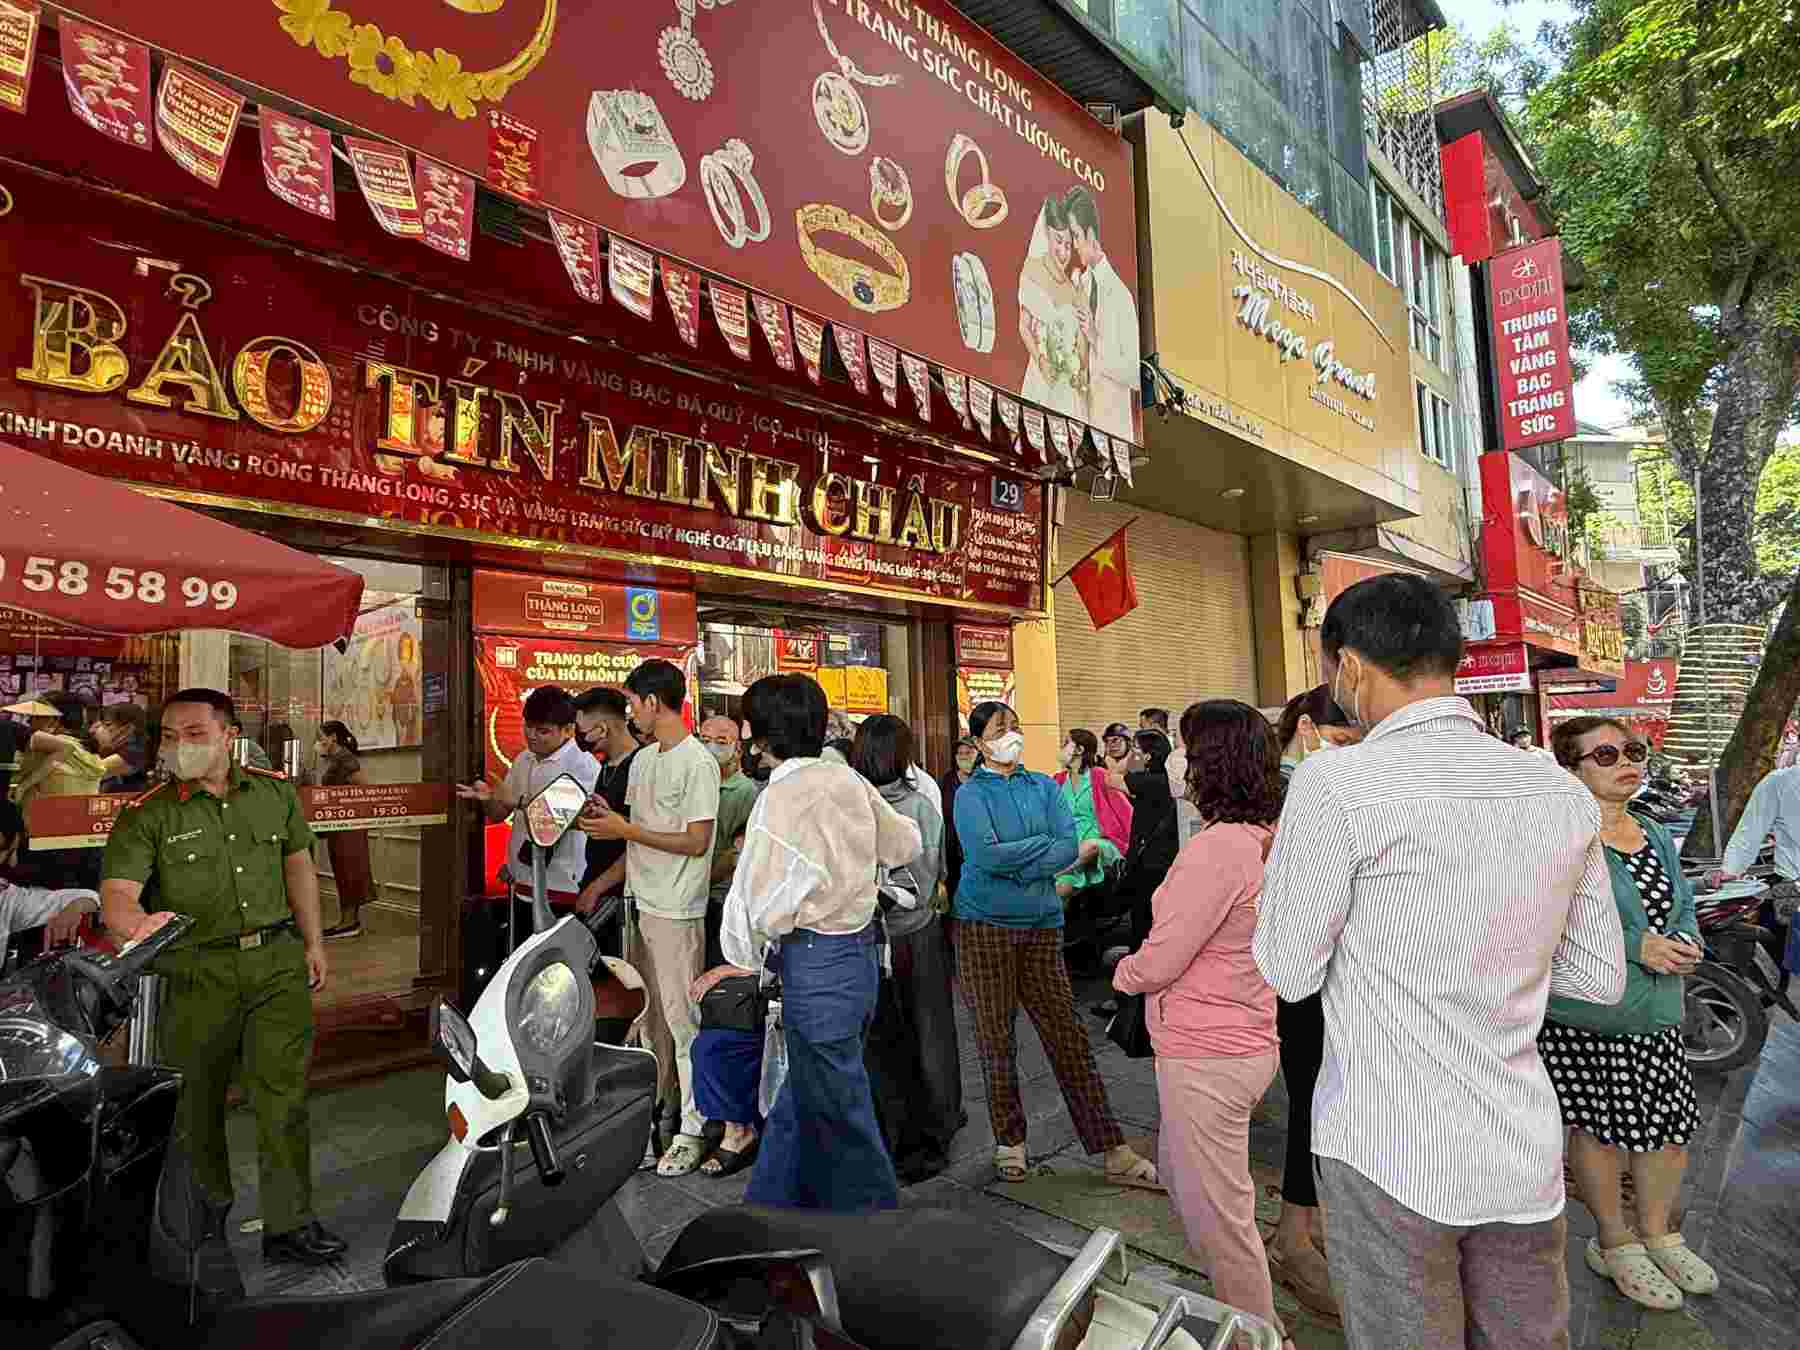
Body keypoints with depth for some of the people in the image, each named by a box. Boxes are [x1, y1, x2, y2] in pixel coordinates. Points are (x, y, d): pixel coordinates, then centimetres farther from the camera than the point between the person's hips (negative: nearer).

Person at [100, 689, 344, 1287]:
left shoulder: (274, 791, 4)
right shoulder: (146, 816, -6)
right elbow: (115, 893, -16)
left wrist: (313, 941, 12)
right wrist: (138, 921, -40)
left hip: (278, 958, 2)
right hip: (198, 973, -2)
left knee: (284, 1093, 5)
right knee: (197, 1103, 11)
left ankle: (288, 1224, 20)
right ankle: (204, 1222, 34)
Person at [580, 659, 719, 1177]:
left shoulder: (697, 763, -15)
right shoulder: (643, 759, 12)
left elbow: (696, 842, -18)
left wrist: (626, 830, -16)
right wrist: (607, 817, -1)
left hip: (676, 912, -8)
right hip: (638, 902, 8)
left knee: (682, 1021, 0)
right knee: (647, 1017, 16)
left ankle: (692, 1131, 11)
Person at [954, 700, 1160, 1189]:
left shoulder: (1044, 787, 9)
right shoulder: (971, 794, -2)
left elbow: (1068, 850, -3)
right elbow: (985, 854, -17)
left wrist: (1011, 864, -13)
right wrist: (1044, 843, -8)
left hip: (1041, 923, 3)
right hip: (984, 925, -2)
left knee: (1067, 1035, 4)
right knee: (996, 1037, 7)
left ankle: (1113, 1153, 10)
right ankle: (1009, 1141, 25)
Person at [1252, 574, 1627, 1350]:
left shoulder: (1336, 784, -19)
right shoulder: (1563, 793, -1)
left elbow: (1289, 973, -10)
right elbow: (1601, 978, 9)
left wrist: (1285, 858, 4)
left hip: (1390, 1155, -5)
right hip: (1524, 1156, 5)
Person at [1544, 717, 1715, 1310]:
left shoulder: (1655, 835, 10)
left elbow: (1685, 906, 15)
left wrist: (1685, 942, -7)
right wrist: (1637, 946, -24)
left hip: (1658, 1013, 8)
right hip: (1583, 1016, -7)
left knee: (1673, 1122, 15)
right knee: (1599, 1126, 6)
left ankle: (1658, 1233, 39)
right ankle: (1615, 1244, 28)